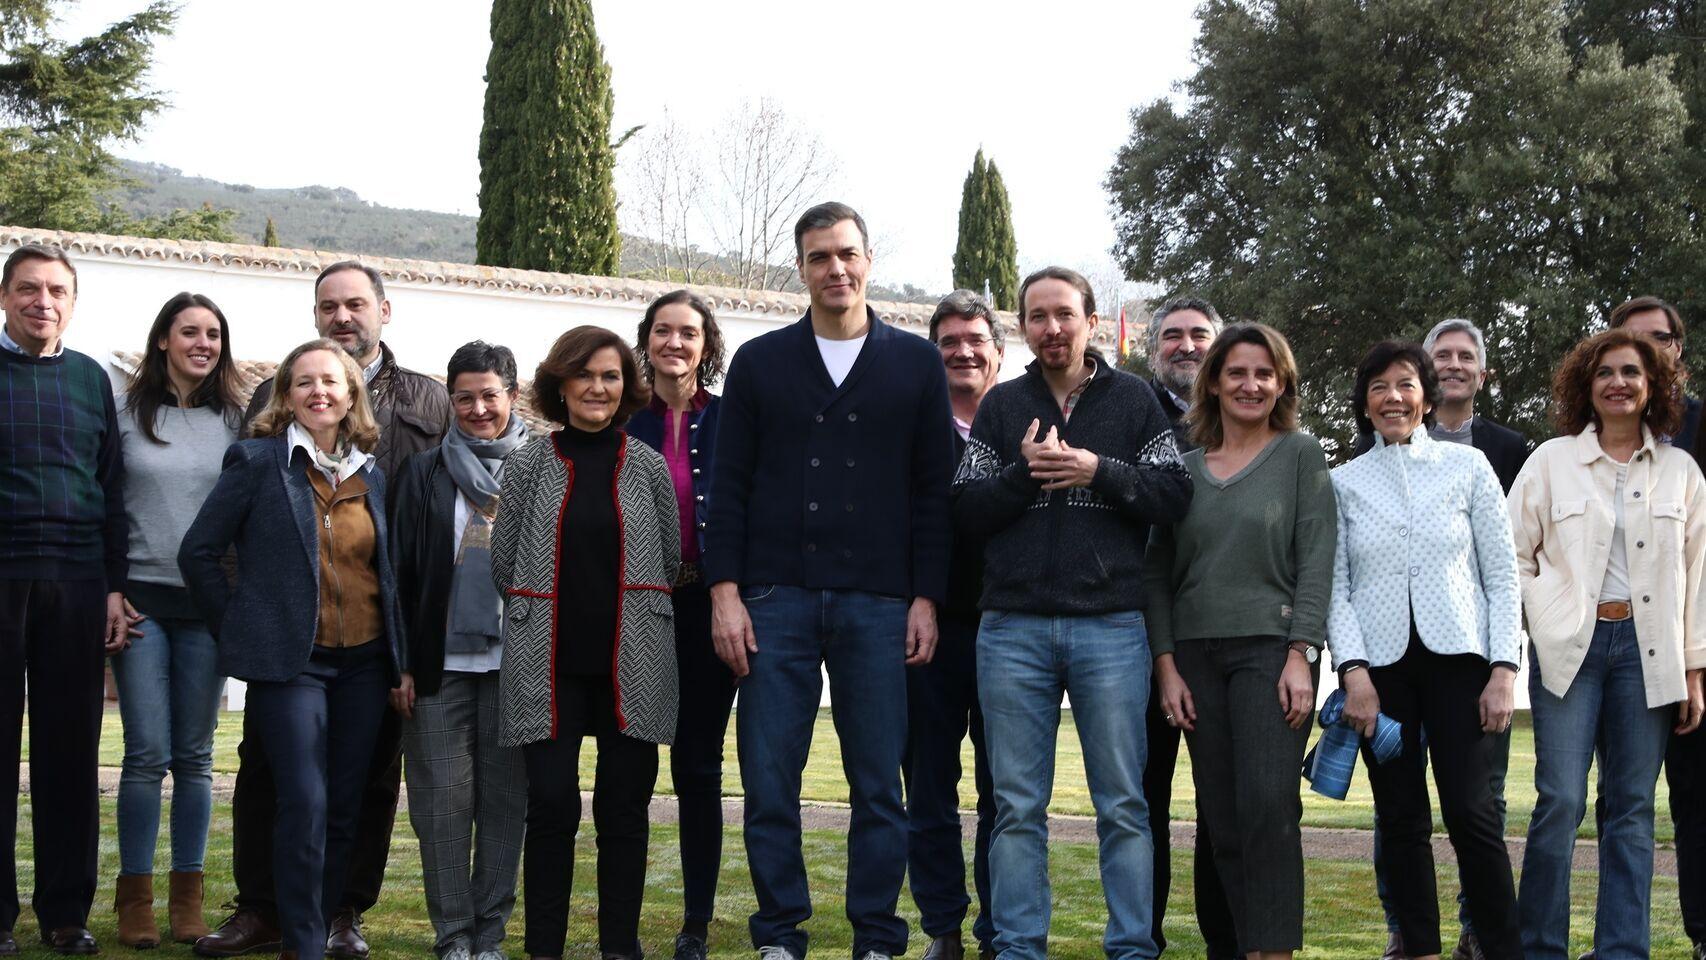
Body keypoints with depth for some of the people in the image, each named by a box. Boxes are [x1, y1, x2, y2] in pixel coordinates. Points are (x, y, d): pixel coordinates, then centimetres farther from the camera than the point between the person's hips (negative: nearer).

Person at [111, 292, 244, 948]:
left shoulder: (234, 419, 8)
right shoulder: (128, 413, 4)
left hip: (208, 602, 1)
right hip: (142, 598, -1)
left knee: (194, 755, 5)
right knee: (147, 753, -4)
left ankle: (187, 896, 13)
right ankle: (135, 897, 5)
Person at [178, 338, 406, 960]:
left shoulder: (370, 477, 13)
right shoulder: (258, 461, -1)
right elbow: (198, 551, 0)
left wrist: (400, 658, 11)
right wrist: (238, 630, 1)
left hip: (363, 663, 5)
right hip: (290, 661, -5)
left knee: (344, 808, 7)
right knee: (306, 803, -12)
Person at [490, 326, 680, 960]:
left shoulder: (648, 467, 6)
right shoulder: (529, 465, 4)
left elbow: (669, 560, 11)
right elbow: (503, 566, 7)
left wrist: (623, 605, 9)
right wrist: (557, 601, 7)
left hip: (632, 667, 1)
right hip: (549, 665, -1)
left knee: (625, 807, 4)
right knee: (552, 804, -2)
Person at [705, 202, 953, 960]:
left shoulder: (916, 364, 8)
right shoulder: (761, 362, 9)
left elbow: (933, 491, 6)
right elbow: (728, 486, 6)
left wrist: (925, 599, -1)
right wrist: (725, 592, -3)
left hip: (876, 605, 0)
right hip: (776, 602, 1)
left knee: (878, 785, 3)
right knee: (769, 781, 1)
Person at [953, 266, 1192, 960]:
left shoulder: (1132, 400, 8)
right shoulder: (1001, 406, 11)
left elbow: (1175, 494, 0)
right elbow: (966, 512, 5)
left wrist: (1100, 472, -12)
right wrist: (1022, 474, -10)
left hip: (1112, 628, -1)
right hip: (1014, 629, 1)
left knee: (1123, 804, 3)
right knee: (1017, 805, 5)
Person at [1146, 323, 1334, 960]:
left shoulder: (1300, 454, 5)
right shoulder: (1184, 464, 12)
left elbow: (1317, 560, -2)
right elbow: (1158, 570, 10)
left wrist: (1300, 657, -11)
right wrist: (1166, 665, 1)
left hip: (1271, 647, -3)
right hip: (1196, 655, 3)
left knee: (1268, 806, -14)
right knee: (1221, 819, 1)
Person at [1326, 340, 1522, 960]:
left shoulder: (1468, 467, 6)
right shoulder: (1344, 483, 8)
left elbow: (1502, 575, 4)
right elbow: (1334, 586, 5)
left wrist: (1503, 669, -4)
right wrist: (1353, 670, -7)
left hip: (1457, 657, -1)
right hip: (1380, 663, 1)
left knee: (1471, 812, -8)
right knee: (1401, 819, 3)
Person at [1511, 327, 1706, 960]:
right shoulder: (1551, 461, 4)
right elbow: (1512, 552, 8)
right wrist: (1544, 614, -2)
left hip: (1646, 648, 2)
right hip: (1570, 646, -2)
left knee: (1632, 807, 4)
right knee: (1560, 801, -9)